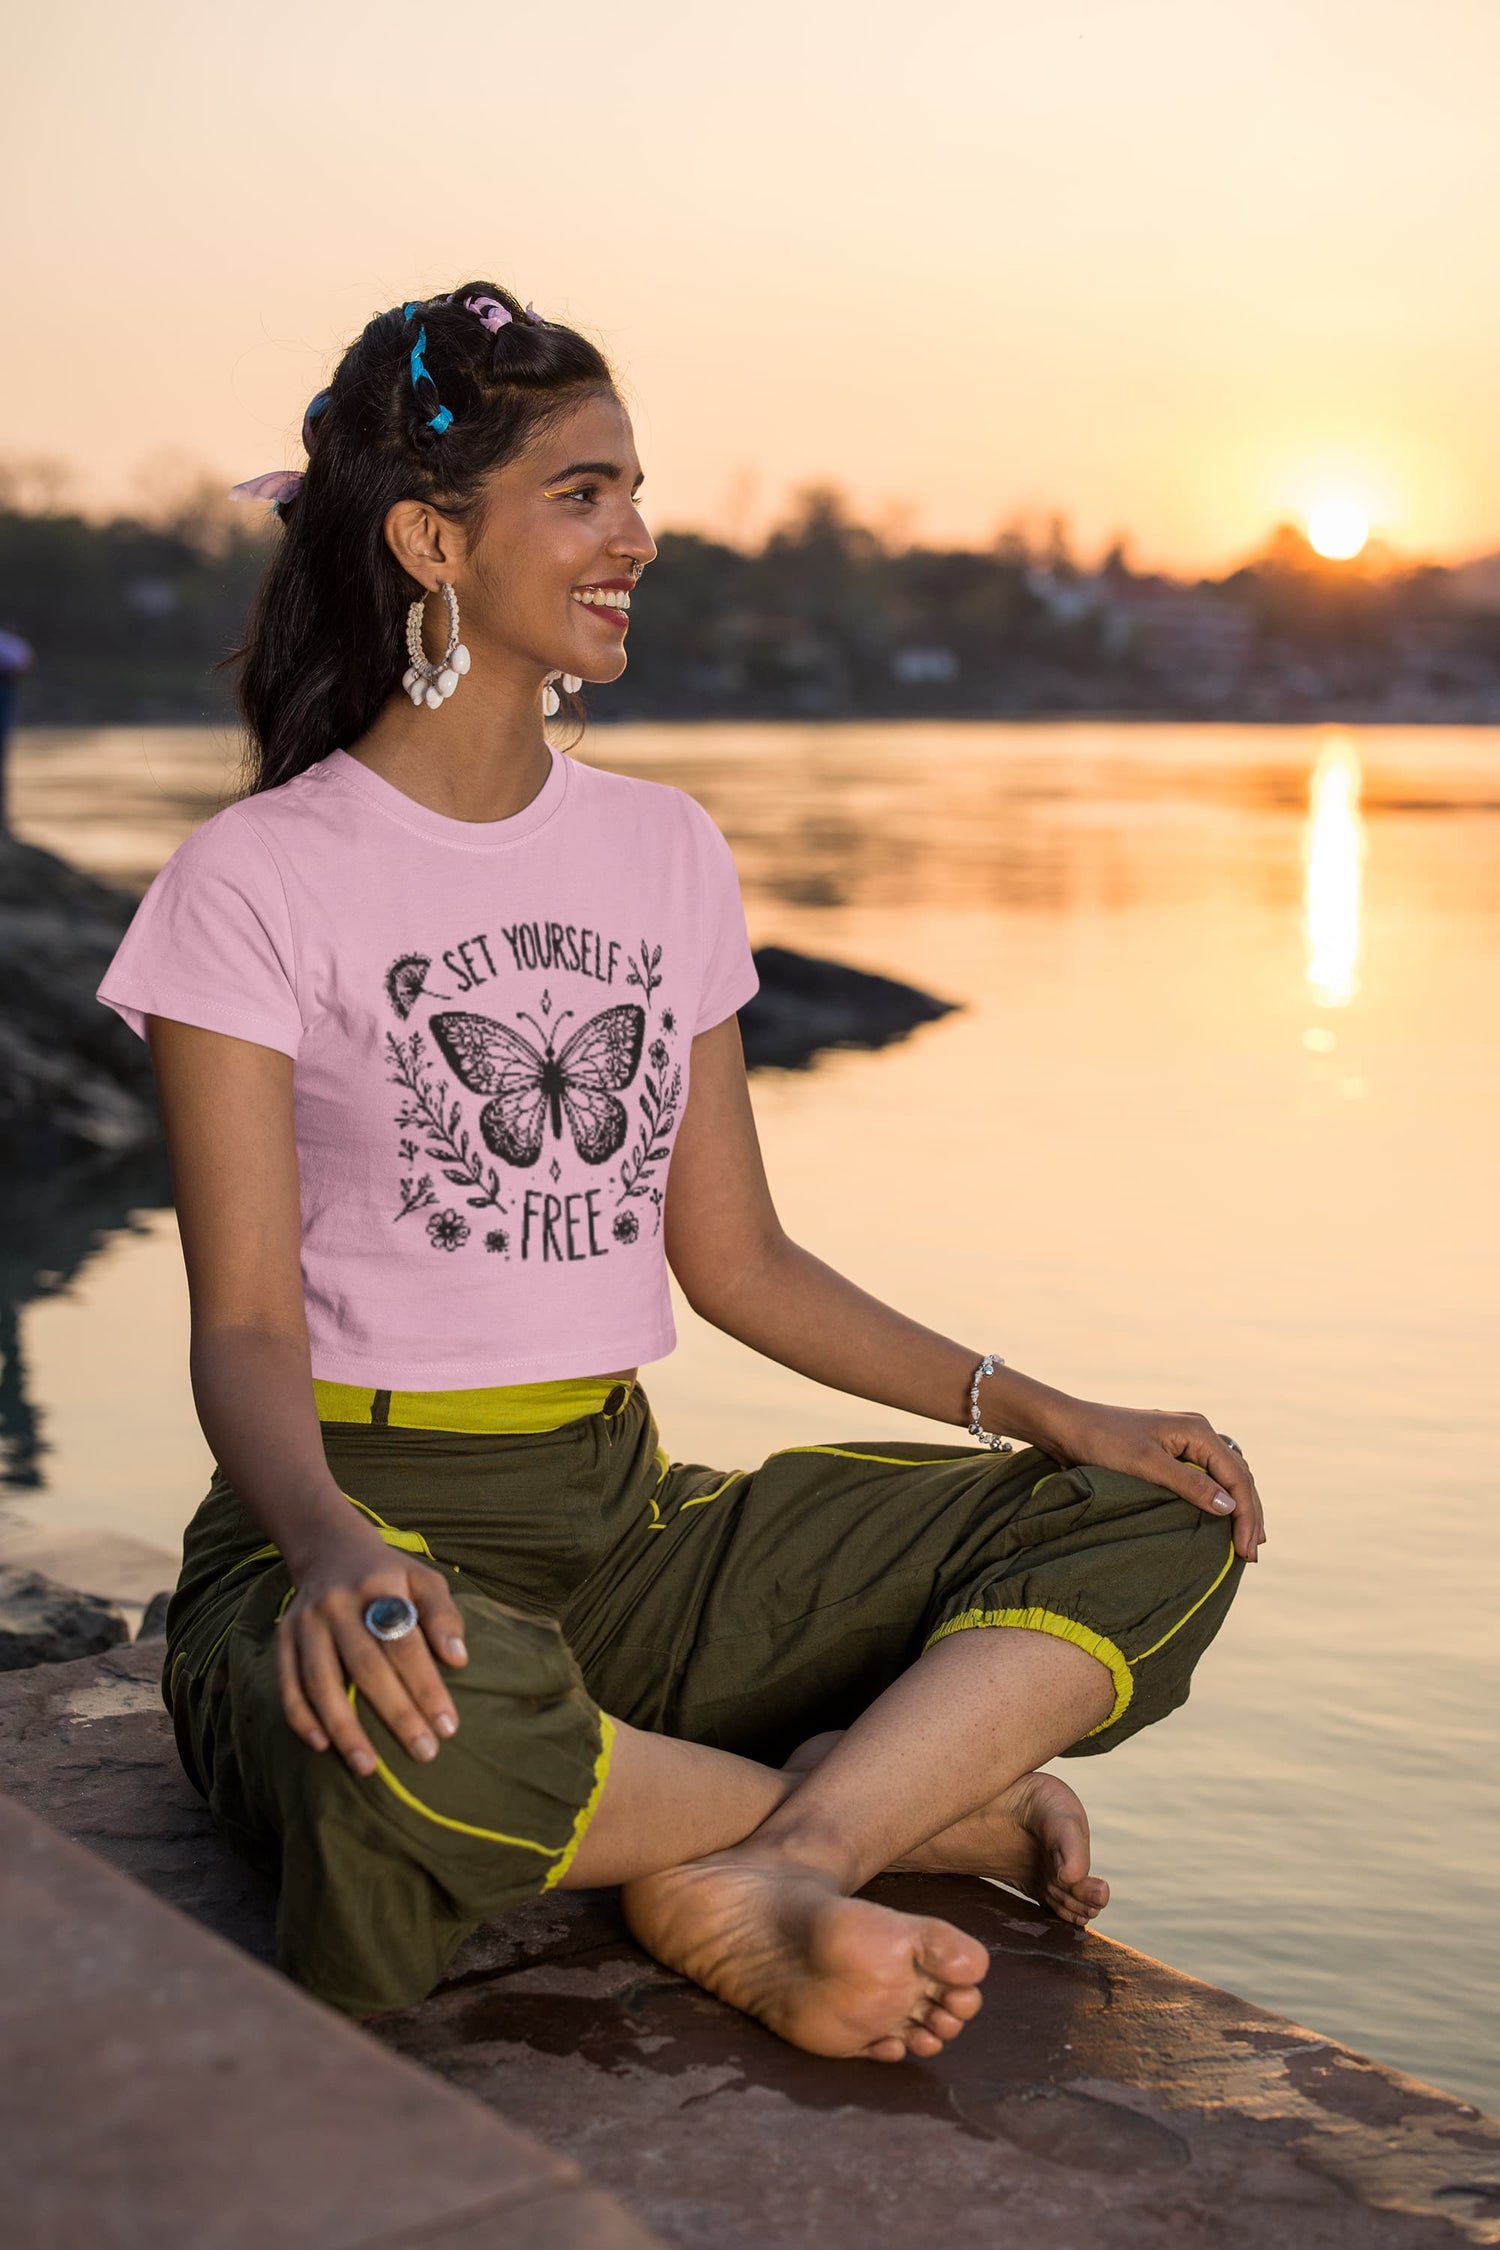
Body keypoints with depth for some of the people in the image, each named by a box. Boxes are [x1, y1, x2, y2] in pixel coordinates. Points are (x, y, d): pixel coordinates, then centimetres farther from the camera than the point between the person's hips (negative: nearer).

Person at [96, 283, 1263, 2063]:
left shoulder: (665, 853, 11)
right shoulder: (256, 882, -6)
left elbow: (735, 1261, 13)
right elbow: (244, 1327, -12)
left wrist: (1044, 1412, 2)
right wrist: (331, 1550, -34)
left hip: (628, 1520, 5)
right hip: (371, 1523, -5)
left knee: (1161, 1529, -8)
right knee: (426, 1730, -41)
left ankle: (763, 1874, -25)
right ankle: (922, 1803, -14)